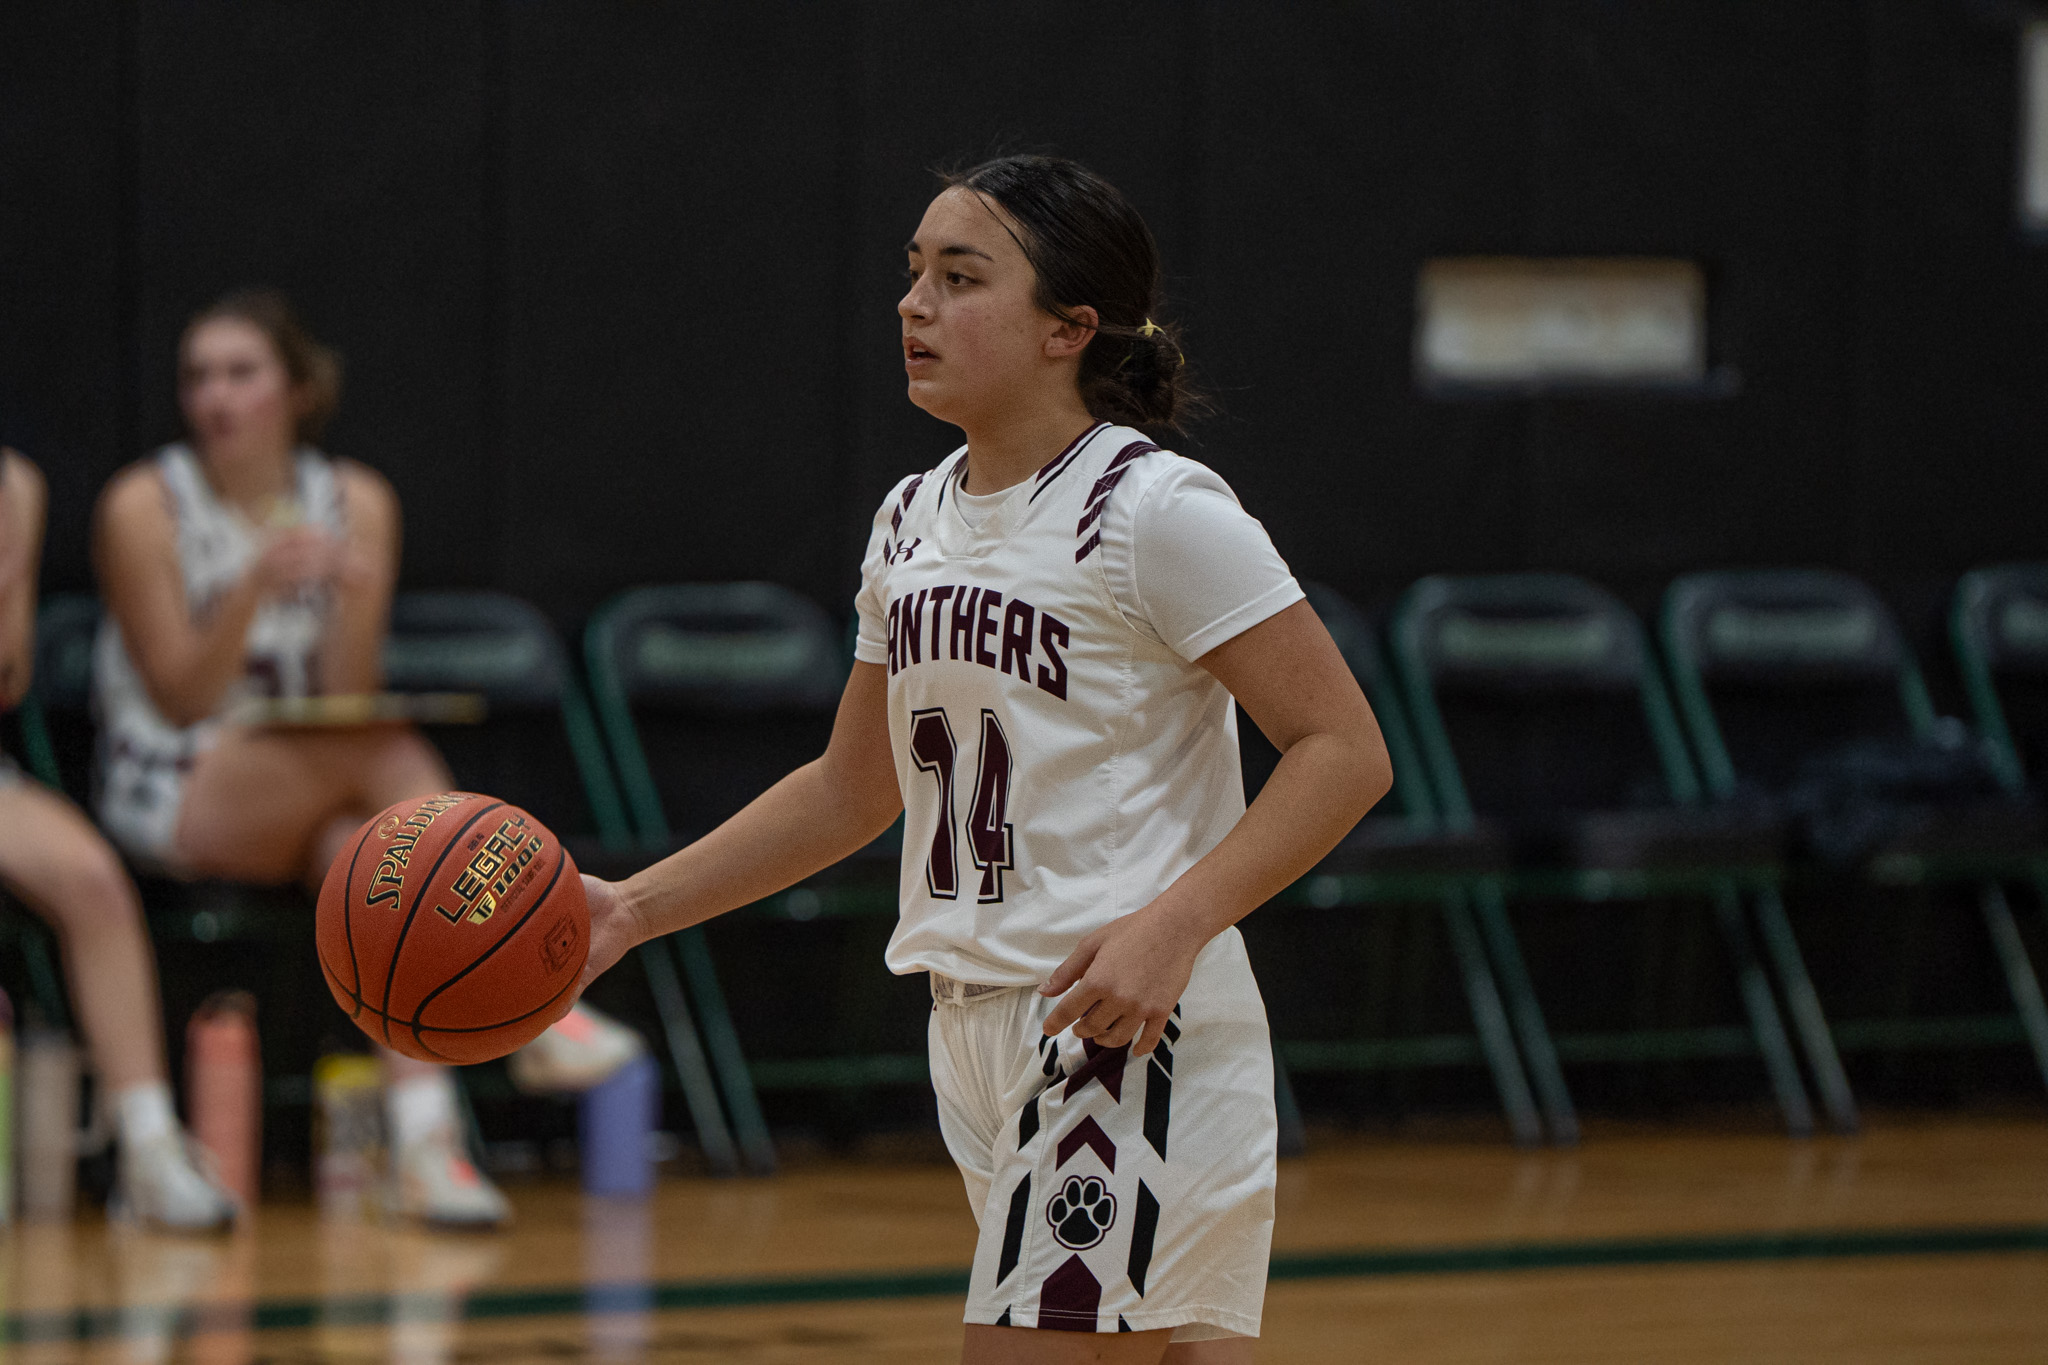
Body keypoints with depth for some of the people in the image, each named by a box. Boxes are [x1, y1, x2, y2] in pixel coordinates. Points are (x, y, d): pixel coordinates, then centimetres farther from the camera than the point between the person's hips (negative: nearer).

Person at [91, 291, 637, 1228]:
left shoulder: (356, 503, 3)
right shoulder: (145, 507, -6)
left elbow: (347, 698, -2)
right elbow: (182, 698, -10)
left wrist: (356, 601, -23)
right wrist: (255, 589, -25)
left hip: (310, 792, 4)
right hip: (173, 797, -4)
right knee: (391, 756, -32)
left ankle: (425, 1140, -42)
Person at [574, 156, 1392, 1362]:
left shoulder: (1158, 513, -12)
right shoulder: (916, 521, 12)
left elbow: (1346, 751, -15)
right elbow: (852, 789, 22)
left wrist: (1171, 927, -25)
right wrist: (634, 909, 15)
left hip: (1126, 1024, -8)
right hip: (983, 1027, 8)